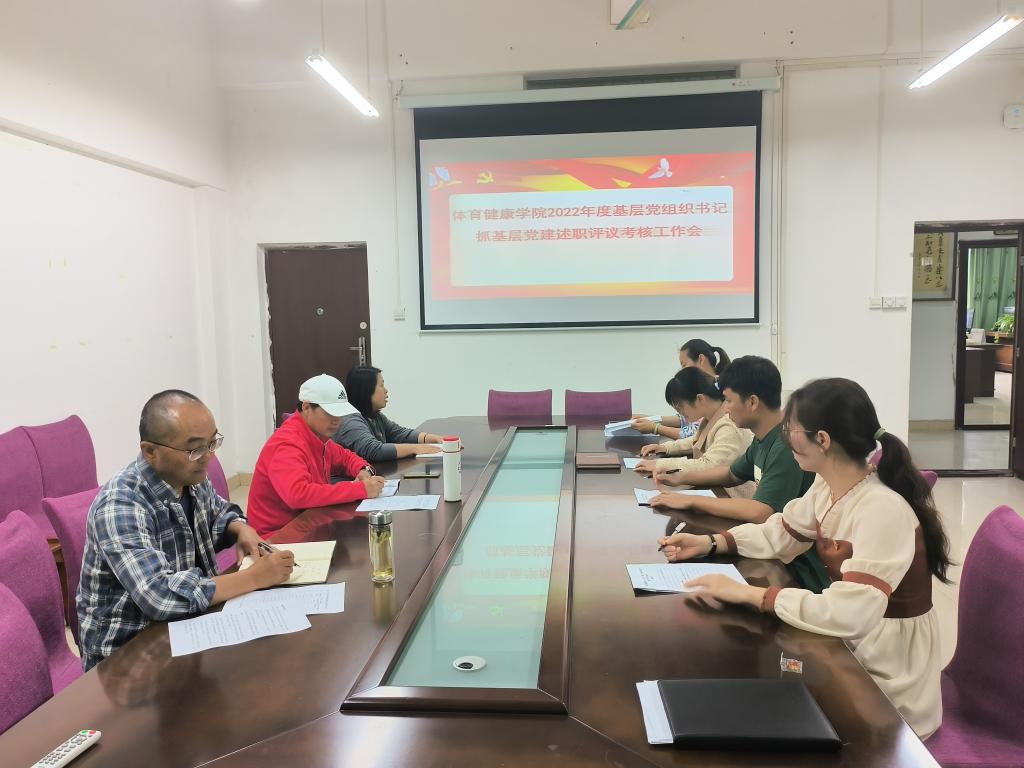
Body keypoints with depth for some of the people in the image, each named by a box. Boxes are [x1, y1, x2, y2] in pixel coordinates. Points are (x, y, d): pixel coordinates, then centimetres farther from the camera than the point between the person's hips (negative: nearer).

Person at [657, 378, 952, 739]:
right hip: (851, 655, 7)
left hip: (888, 690, -7)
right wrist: (708, 543, -3)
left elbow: (847, 615, -37)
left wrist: (748, 593, -32)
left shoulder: (882, 510, -30)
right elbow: (779, 534, 10)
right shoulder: (827, 488, -4)